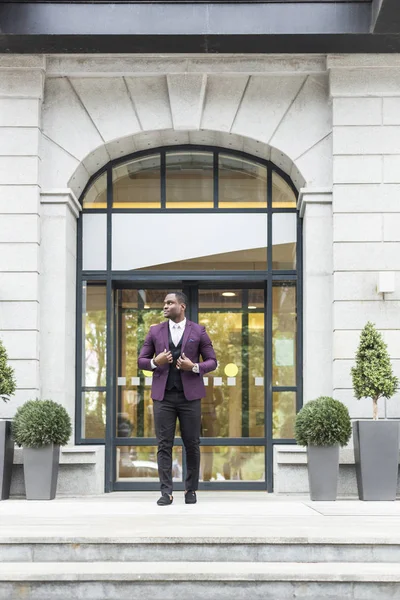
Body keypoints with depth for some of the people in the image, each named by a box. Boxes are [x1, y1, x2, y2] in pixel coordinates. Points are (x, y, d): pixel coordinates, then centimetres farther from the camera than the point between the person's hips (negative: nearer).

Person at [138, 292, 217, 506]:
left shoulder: (198, 331, 4)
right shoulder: (155, 331, 8)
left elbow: (212, 361, 5)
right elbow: (141, 360, 10)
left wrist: (194, 367, -14)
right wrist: (155, 362, -12)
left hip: (190, 395, -1)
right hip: (163, 396, 1)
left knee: (192, 444, 4)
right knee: (164, 445, -3)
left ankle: (191, 490, 16)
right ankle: (166, 492, -2)